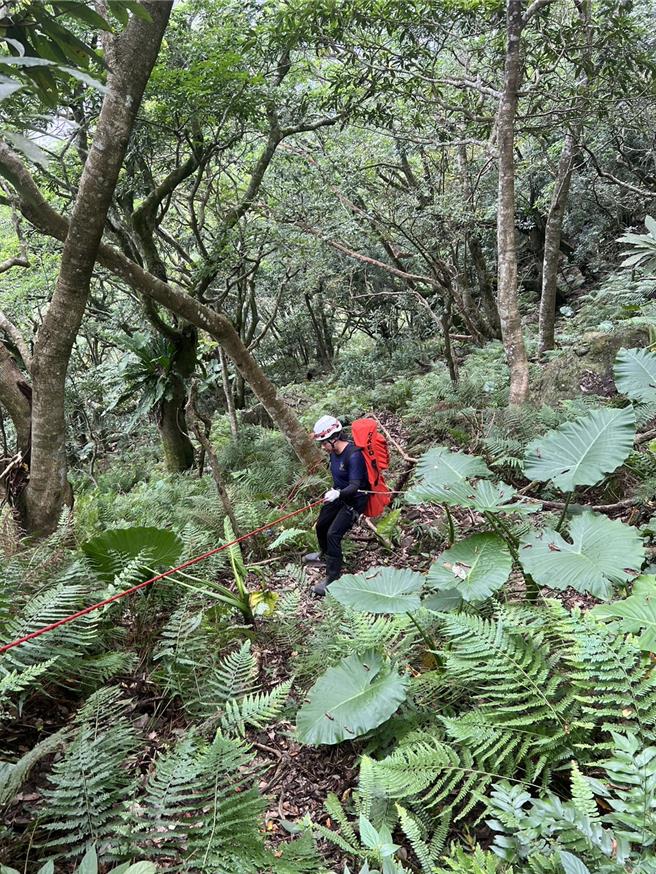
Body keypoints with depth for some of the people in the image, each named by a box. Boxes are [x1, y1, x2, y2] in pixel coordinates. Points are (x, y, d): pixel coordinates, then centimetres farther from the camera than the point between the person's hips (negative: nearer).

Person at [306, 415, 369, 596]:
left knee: (333, 534, -17)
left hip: (354, 500, -9)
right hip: (338, 495, 9)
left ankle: (332, 579, -9)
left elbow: (355, 486, -33)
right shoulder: (334, 452, -4)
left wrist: (338, 493, -50)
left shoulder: (354, 455, -30)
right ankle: (325, 556, 49)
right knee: (321, 525, 20)